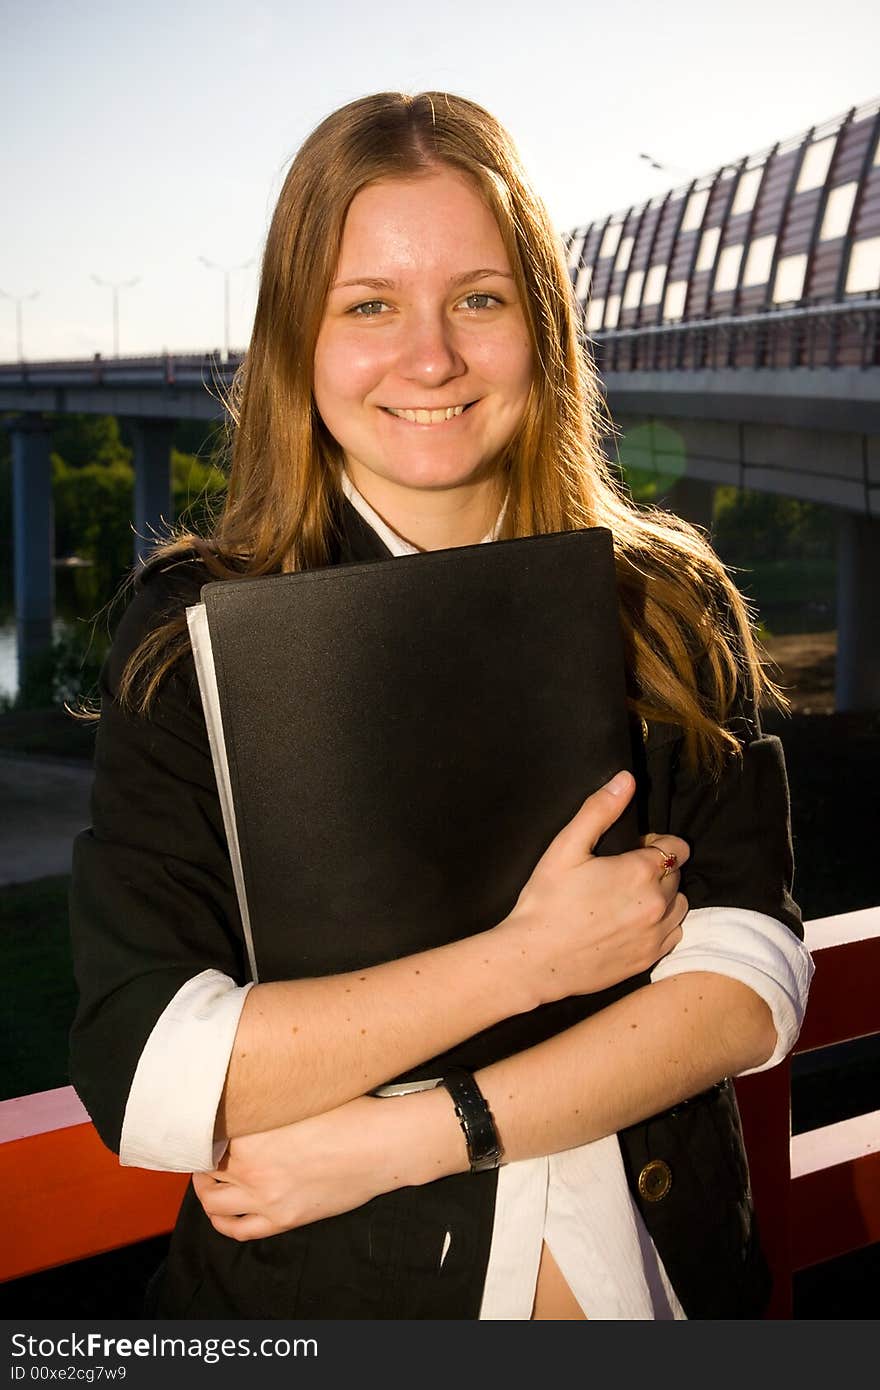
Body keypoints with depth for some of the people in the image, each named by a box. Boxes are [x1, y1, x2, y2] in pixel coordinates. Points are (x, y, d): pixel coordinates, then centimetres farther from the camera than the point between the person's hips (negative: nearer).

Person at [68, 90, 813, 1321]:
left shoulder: (671, 606, -6)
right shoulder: (192, 634, -12)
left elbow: (751, 985, -13)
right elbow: (141, 1079, -20)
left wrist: (401, 1139, -21)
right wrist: (524, 958, -21)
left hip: (655, 1267, 2)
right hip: (316, 1292, -1)